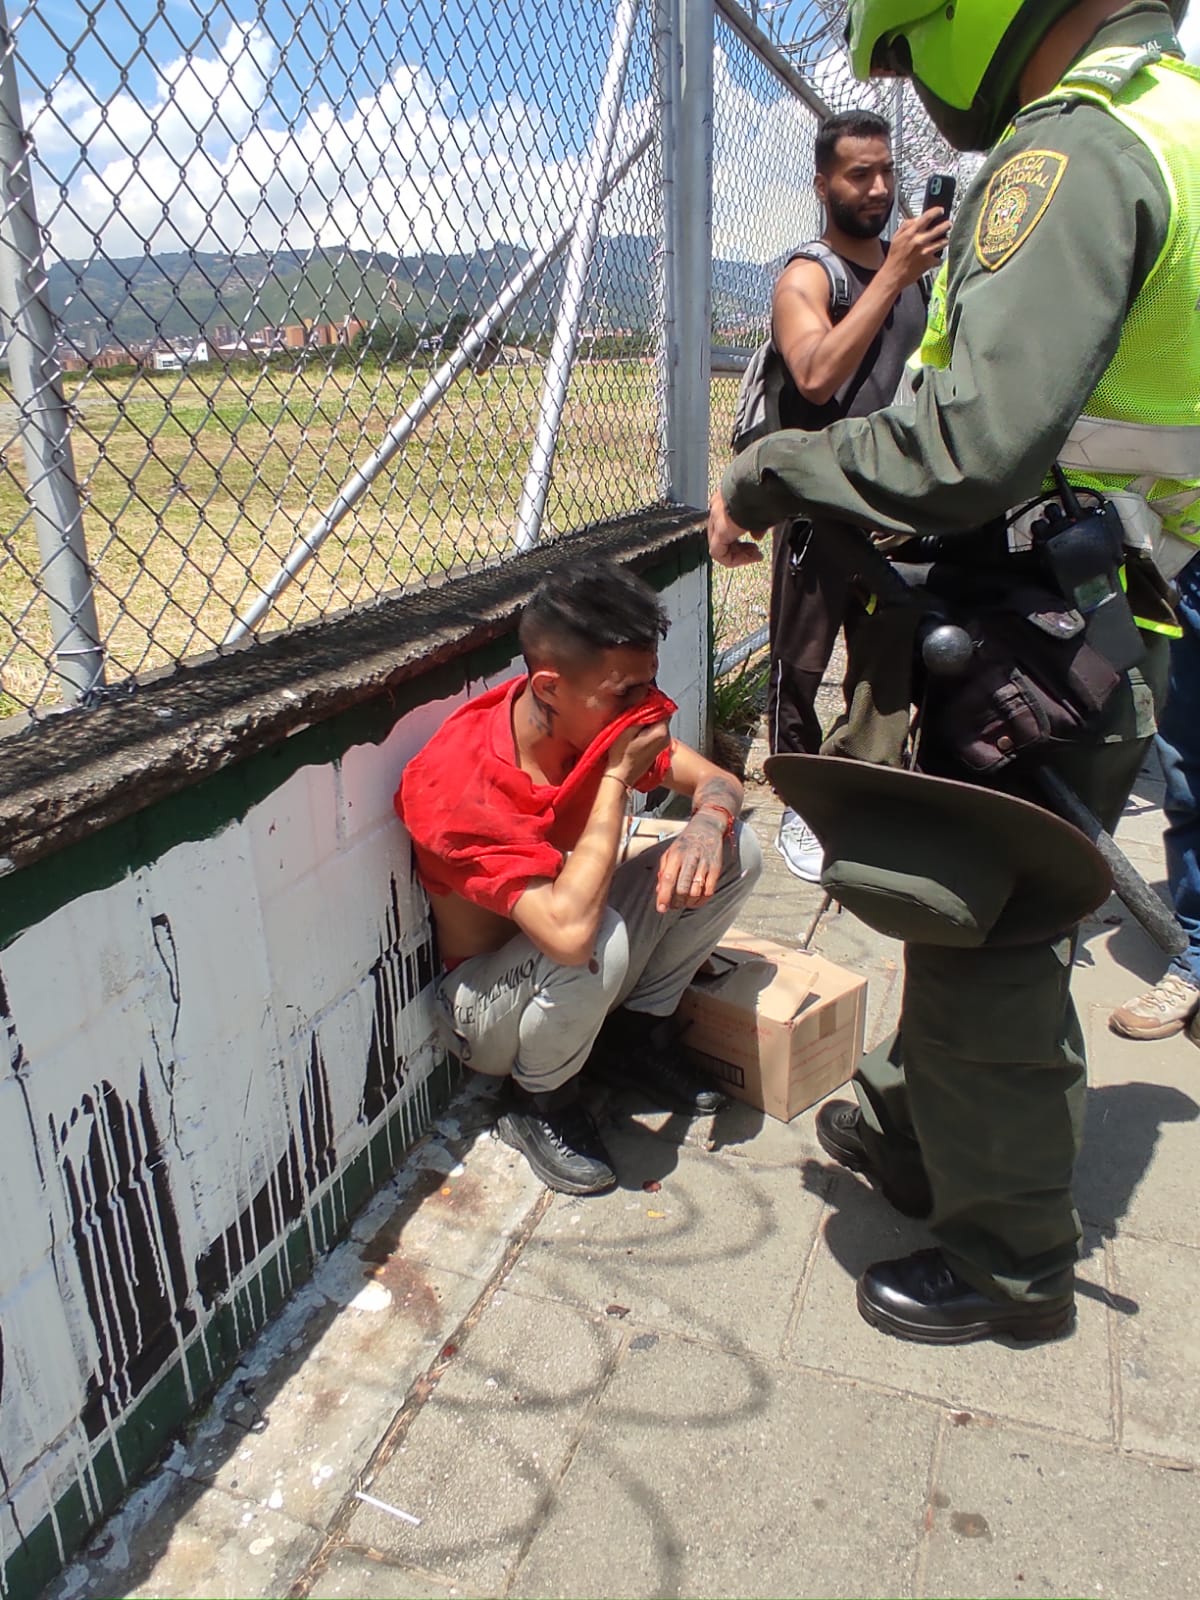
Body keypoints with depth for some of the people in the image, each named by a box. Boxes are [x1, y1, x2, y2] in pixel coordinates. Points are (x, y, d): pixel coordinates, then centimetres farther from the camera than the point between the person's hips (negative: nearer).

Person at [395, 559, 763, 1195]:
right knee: (599, 942, -39)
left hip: (577, 976, 7)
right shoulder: (457, 783, -35)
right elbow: (570, 931, -45)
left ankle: (636, 1034, 8)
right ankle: (540, 1105, -7)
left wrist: (707, 825, -29)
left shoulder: (610, 718, -15)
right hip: (486, 1002, -6)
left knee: (736, 851, -7)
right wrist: (617, 776, -37)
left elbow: (718, 783, -4)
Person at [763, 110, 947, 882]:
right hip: (822, 506, -7)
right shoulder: (807, 277, -6)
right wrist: (892, 275, -26)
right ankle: (799, 809, 11)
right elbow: (816, 377, -27)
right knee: (801, 665, -1)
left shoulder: (911, 268, 15)